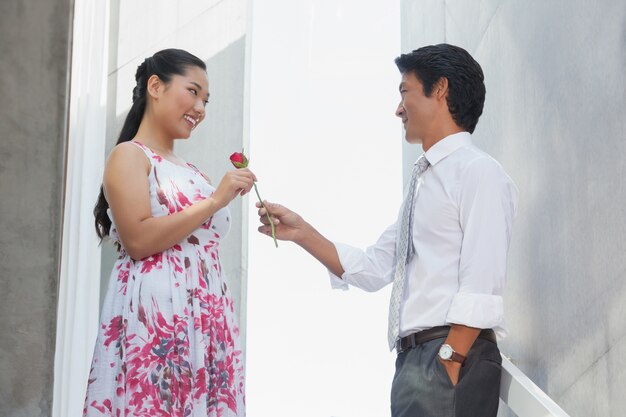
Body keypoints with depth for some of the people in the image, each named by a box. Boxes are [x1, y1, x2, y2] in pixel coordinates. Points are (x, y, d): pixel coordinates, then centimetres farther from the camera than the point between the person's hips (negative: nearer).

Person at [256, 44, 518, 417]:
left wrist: (448, 365, -21)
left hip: (451, 360, -8)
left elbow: (481, 287, -16)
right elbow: (374, 269, 15)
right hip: (412, 358, 8)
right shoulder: (424, 182, 19)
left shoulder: (479, 171, -8)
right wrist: (302, 233, 8)